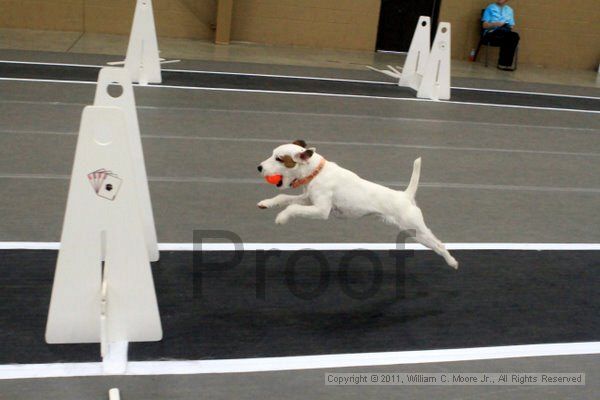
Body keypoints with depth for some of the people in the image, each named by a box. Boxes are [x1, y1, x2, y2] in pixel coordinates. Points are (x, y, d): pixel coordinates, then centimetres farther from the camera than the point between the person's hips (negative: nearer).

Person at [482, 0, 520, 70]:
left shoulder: (510, 10, 23)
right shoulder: (490, 8, 12)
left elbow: (511, 26, 19)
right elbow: (485, 25, 3)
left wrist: (511, 27, -5)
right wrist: (495, 24, -15)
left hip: (506, 35, 3)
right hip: (491, 33, -3)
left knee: (515, 36, -32)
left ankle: (505, 63, -32)